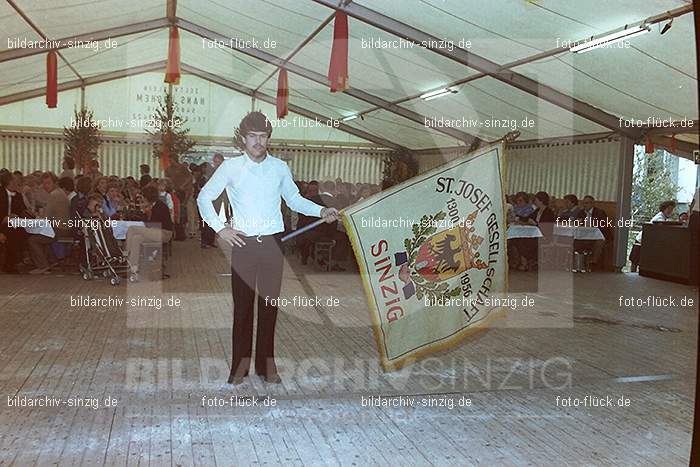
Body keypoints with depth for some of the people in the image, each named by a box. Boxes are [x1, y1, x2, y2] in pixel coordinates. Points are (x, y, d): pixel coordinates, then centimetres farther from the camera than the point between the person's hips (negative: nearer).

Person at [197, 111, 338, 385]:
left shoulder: (280, 168, 7)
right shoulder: (231, 167, 2)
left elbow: (294, 200, 16)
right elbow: (204, 198, 8)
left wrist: (321, 211, 0)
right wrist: (220, 229, -1)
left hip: (271, 243, 1)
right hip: (243, 243, -1)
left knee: (269, 303, 4)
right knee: (242, 304, 0)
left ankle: (267, 363, 13)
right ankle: (241, 362, 10)